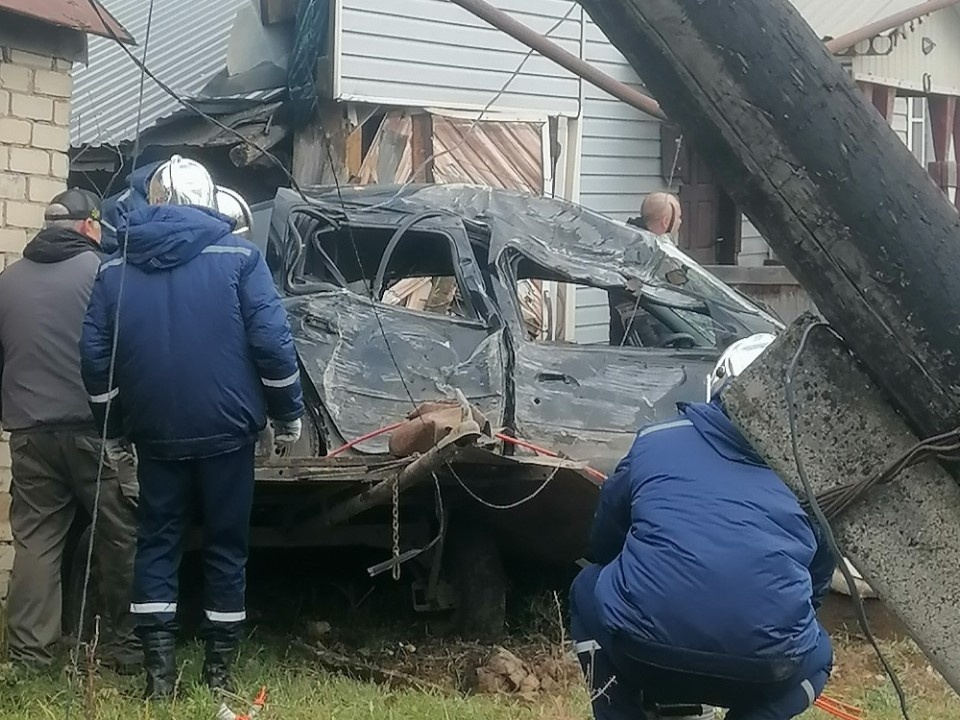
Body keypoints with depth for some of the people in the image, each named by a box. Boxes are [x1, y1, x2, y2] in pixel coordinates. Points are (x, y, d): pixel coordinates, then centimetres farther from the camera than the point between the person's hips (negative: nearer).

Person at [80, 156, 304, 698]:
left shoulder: (117, 269, 5)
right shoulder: (238, 256, -5)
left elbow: (96, 357, 6)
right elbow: (272, 341, -10)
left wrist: (116, 430, 16)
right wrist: (289, 414, 1)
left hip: (156, 434, 2)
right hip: (226, 430, -2)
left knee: (158, 541, 11)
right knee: (226, 544, 9)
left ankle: (160, 667, 5)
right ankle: (219, 668, 13)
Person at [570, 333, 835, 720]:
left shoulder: (654, 441, 20)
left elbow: (602, 546, 33)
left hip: (643, 650, 0)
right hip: (765, 666, 0)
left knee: (588, 590, 33)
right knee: (815, 657, 35)